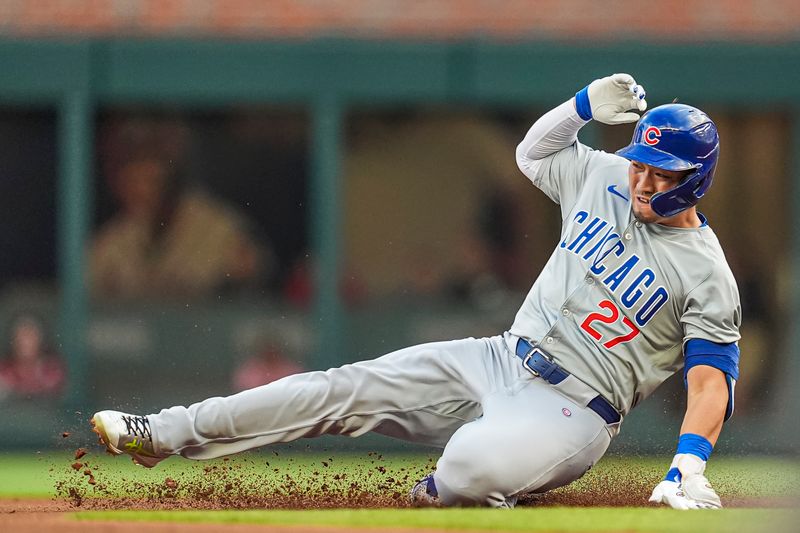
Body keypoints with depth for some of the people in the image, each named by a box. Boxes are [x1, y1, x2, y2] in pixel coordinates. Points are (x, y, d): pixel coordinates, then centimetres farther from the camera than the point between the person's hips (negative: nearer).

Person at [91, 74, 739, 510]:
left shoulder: (707, 276, -12)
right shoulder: (606, 180, 7)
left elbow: (711, 380, -16)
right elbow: (534, 150, 23)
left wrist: (687, 470, -31)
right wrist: (584, 105, 3)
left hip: (572, 411, -7)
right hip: (499, 360, 7)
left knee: (475, 464, -39)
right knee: (350, 389, -4)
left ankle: (441, 492, 0)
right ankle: (165, 434, -2)